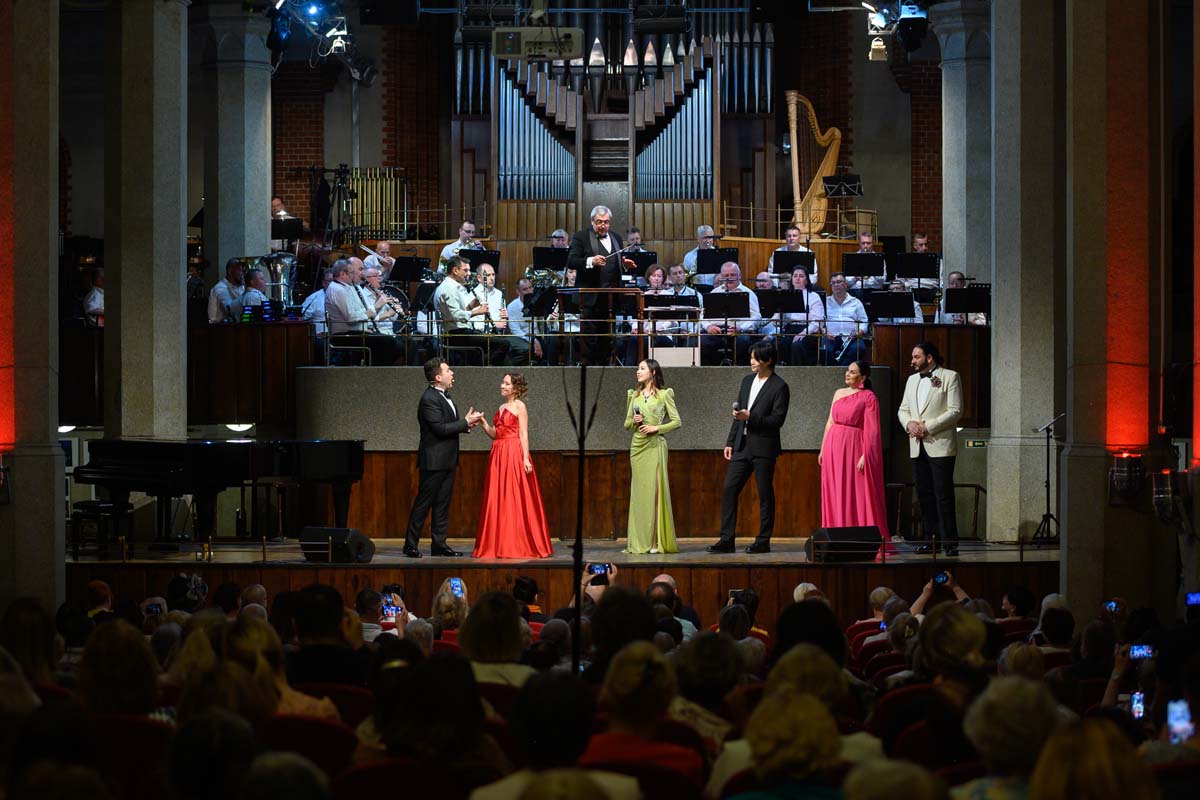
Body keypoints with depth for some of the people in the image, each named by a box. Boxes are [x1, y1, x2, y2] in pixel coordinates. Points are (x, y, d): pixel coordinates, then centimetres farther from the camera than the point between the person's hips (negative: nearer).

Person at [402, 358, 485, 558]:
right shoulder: (429, 399, -17)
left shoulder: (444, 396, 14)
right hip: (434, 460, -9)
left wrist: (467, 422, 0)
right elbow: (440, 429, -22)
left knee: (442, 504, 10)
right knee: (423, 504, -4)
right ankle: (410, 545, 1)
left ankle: (439, 544, 14)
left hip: (447, 460, 9)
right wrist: (465, 422, -15)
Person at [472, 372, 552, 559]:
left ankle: (518, 544, -1)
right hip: (498, 454, 7)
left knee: (515, 499, -5)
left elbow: (524, 434, -8)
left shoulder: (519, 406, -2)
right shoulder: (501, 409, 18)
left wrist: (525, 458, -15)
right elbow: (494, 434, 14)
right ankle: (498, 545, 9)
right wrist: (483, 422, -1)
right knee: (497, 500, 6)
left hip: (514, 454, -7)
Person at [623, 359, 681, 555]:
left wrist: (657, 428, -13)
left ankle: (657, 541, -6)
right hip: (637, 446, 5)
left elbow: (677, 421, -1)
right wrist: (634, 421, -5)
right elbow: (627, 424, 16)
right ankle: (640, 542, 3)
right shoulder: (635, 395, 15)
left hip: (655, 445, -5)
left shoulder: (664, 394, 1)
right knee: (638, 492, 2)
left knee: (655, 491, -8)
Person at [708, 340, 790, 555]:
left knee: (765, 494, 1)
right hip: (742, 446, 7)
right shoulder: (747, 381, 14)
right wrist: (730, 442, 14)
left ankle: (763, 541, 7)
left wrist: (751, 417, -21)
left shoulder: (779, 387, -7)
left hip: (763, 447, -7)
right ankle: (726, 540, 3)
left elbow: (778, 419, -12)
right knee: (729, 489, 1)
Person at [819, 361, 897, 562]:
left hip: (854, 449, -6)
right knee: (835, 496, 6)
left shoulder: (868, 397, -5)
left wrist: (865, 455, -17)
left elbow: (871, 430, -10)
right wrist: (823, 449, 11)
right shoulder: (839, 394, 13)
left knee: (857, 496, -6)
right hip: (834, 447, 6)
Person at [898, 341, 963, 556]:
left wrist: (928, 426, -15)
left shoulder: (950, 377, -2)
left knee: (943, 496, -9)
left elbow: (955, 411, -9)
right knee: (924, 495, 6)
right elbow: (903, 409, 19)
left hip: (940, 446, -7)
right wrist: (909, 423, -4)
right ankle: (930, 539, 11)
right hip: (917, 446, 7)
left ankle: (950, 542, -8)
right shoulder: (912, 380, 19)